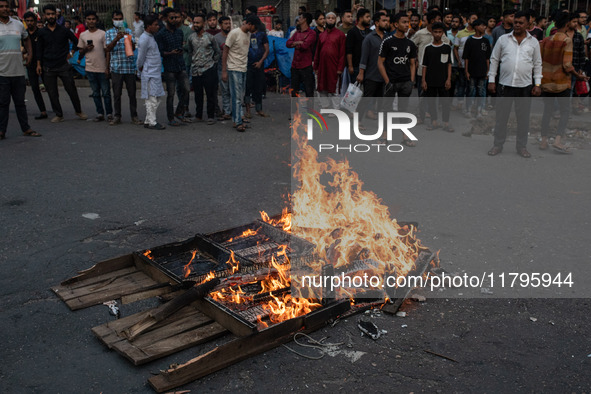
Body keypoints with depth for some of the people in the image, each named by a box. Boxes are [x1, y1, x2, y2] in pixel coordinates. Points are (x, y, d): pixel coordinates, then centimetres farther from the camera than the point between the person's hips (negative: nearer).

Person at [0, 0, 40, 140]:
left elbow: (26, 39, 29)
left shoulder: (18, 24, 11)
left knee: (20, 102, 11)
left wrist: (30, 55, 18)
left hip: (18, 71, 4)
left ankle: (26, 129, 17)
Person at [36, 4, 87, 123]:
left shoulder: (63, 30, 3)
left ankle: (78, 111, 15)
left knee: (72, 90, -1)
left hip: (63, 66, -1)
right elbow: (39, 50, 10)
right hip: (48, 68, 2)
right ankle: (59, 115, 12)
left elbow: (76, 42, 12)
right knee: (52, 93, 3)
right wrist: (39, 64, 5)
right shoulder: (42, 32, 6)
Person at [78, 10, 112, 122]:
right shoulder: (83, 35, 10)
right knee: (96, 93, 8)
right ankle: (100, 113, 15)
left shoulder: (102, 34, 0)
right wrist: (86, 49, -6)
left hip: (102, 69, -3)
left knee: (106, 92, 0)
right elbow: (80, 51, 17)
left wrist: (107, 67, -6)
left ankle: (109, 113, 9)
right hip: (90, 68, 3)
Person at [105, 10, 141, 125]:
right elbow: (108, 49, -4)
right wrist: (116, 39, -21)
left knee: (132, 93, 3)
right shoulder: (109, 33, 9)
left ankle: (134, 116, 10)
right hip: (116, 68, -1)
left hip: (129, 67, 1)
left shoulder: (128, 31, 11)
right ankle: (117, 117, 10)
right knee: (117, 94, 3)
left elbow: (133, 46, -2)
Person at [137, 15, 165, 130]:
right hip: (150, 74, -9)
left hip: (156, 72, 9)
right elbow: (141, 57, -10)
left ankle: (148, 121, 18)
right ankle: (152, 123, 1)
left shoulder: (151, 37, 15)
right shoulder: (144, 39, -15)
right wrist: (140, 68, 5)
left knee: (156, 99, 11)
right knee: (152, 99, -5)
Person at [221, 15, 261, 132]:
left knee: (240, 96, 10)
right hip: (234, 69, -7)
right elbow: (225, 52, -10)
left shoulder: (248, 34, 11)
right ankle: (238, 122, -5)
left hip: (244, 69, 7)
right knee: (237, 97, -8)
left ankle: (236, 119, 18)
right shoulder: (234, 33, -12)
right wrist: (224, 71, -13)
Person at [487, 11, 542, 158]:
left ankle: (521, 146, 18)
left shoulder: (533, 42, 7)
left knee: (523, 117, 7)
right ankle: (498, 145, 16)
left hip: (525, 85, 1)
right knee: (501, 116, 4)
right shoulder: (503, 39, 5)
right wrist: (491, 80, 2)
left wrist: (537, 84, 3)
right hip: (505, 84, 0)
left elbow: (537, 64, 10)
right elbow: (494, 60, 9)